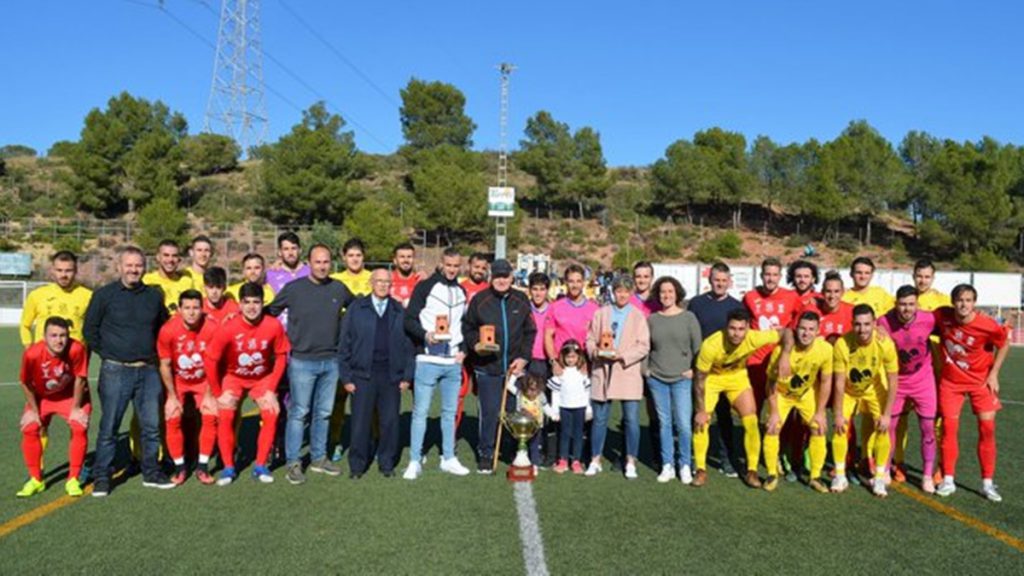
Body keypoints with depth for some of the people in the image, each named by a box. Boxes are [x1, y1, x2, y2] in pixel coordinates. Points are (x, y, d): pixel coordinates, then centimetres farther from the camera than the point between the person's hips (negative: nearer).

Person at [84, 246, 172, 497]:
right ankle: (102, 477, 13)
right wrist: (107, 353, 1)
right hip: (115, 372, -3)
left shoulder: (155, 295, 9)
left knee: (152, 425, 7)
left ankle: (151, 473, 19)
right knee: (109, 427, 2)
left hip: (148, 372, 3)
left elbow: (163, 327, 21)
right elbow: (89, 330, 4)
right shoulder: (104, 294, -1)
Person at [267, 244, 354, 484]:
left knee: (323, 412, 12)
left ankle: (319, 458, 24)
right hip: (302, 362, -3)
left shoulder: (339, 289, 2)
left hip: (331, 362, 3)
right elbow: (270, 312, 2)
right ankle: (293, 463, 10)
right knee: (299, 413, 1)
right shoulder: (293, 288, -6)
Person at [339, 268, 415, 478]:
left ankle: (387, 463, 22)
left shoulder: (400, 311, 6)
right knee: (360, 421, 4)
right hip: (363, 374, -1)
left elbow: (408, 345, 6)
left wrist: (407, 376, 1)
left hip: (391, 375, 1)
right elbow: (345, 344, 2)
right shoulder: (356, 308, 3)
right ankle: (357, 464, 19)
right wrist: (346, 377, -3)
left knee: (390, 422, 6)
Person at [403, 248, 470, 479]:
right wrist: (425, 335, -24)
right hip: (428, 360, -5)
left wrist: (463, 349, 6)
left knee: (450, 411, 12)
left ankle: (448, 459, 22)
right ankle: (415, 461, 8)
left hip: (453, 361, 5)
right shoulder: (425, 287, -4)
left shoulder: (461, 292, 14)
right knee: (420, 412, -1)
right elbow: (409, 320, -8)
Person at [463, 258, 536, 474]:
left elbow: (530, 332, 10)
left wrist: (523, 357, 0)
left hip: (515, 366, 2)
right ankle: (485, 455, 15)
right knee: (489, 412, -1)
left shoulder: (521, 300, 6)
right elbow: (468, 328, 7)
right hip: (487, 367, -2)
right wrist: (476, 345, -11)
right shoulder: (480, 300, 0)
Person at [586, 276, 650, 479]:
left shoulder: (638, 316, 3)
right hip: (602, 372, 1)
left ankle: (631, 462, 14)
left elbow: (644, 346, -3)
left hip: (629, 373, -1)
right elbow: (590, 340, 9)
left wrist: (623, 355, -15)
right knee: (600, 419, 7)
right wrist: (597, 351, -12)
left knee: (631, 419, 0)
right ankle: (595, 460, 20)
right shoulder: (601, 313, 9)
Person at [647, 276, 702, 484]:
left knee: (684, 424, -6)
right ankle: (667, 466, 15)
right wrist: (645, 369, 3)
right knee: (664, 423, 6)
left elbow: (697, 347, 2)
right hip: (656, 379, 2)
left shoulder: (688, 317, 1)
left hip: (682, 379, -2)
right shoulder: (652, 319, 6)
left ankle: (685, 465, 11)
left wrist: (693, 369, -4)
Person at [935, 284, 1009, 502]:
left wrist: (993, 374, -5)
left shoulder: (988, 325, -20)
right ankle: (948, 480, 9)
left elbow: (1003, 346, -2)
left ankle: (988, 483, 11)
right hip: (951, 381, 1)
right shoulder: (942, 316, -16)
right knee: (949, 427, -1)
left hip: (981, 380, -1)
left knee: (987, 428, -1)